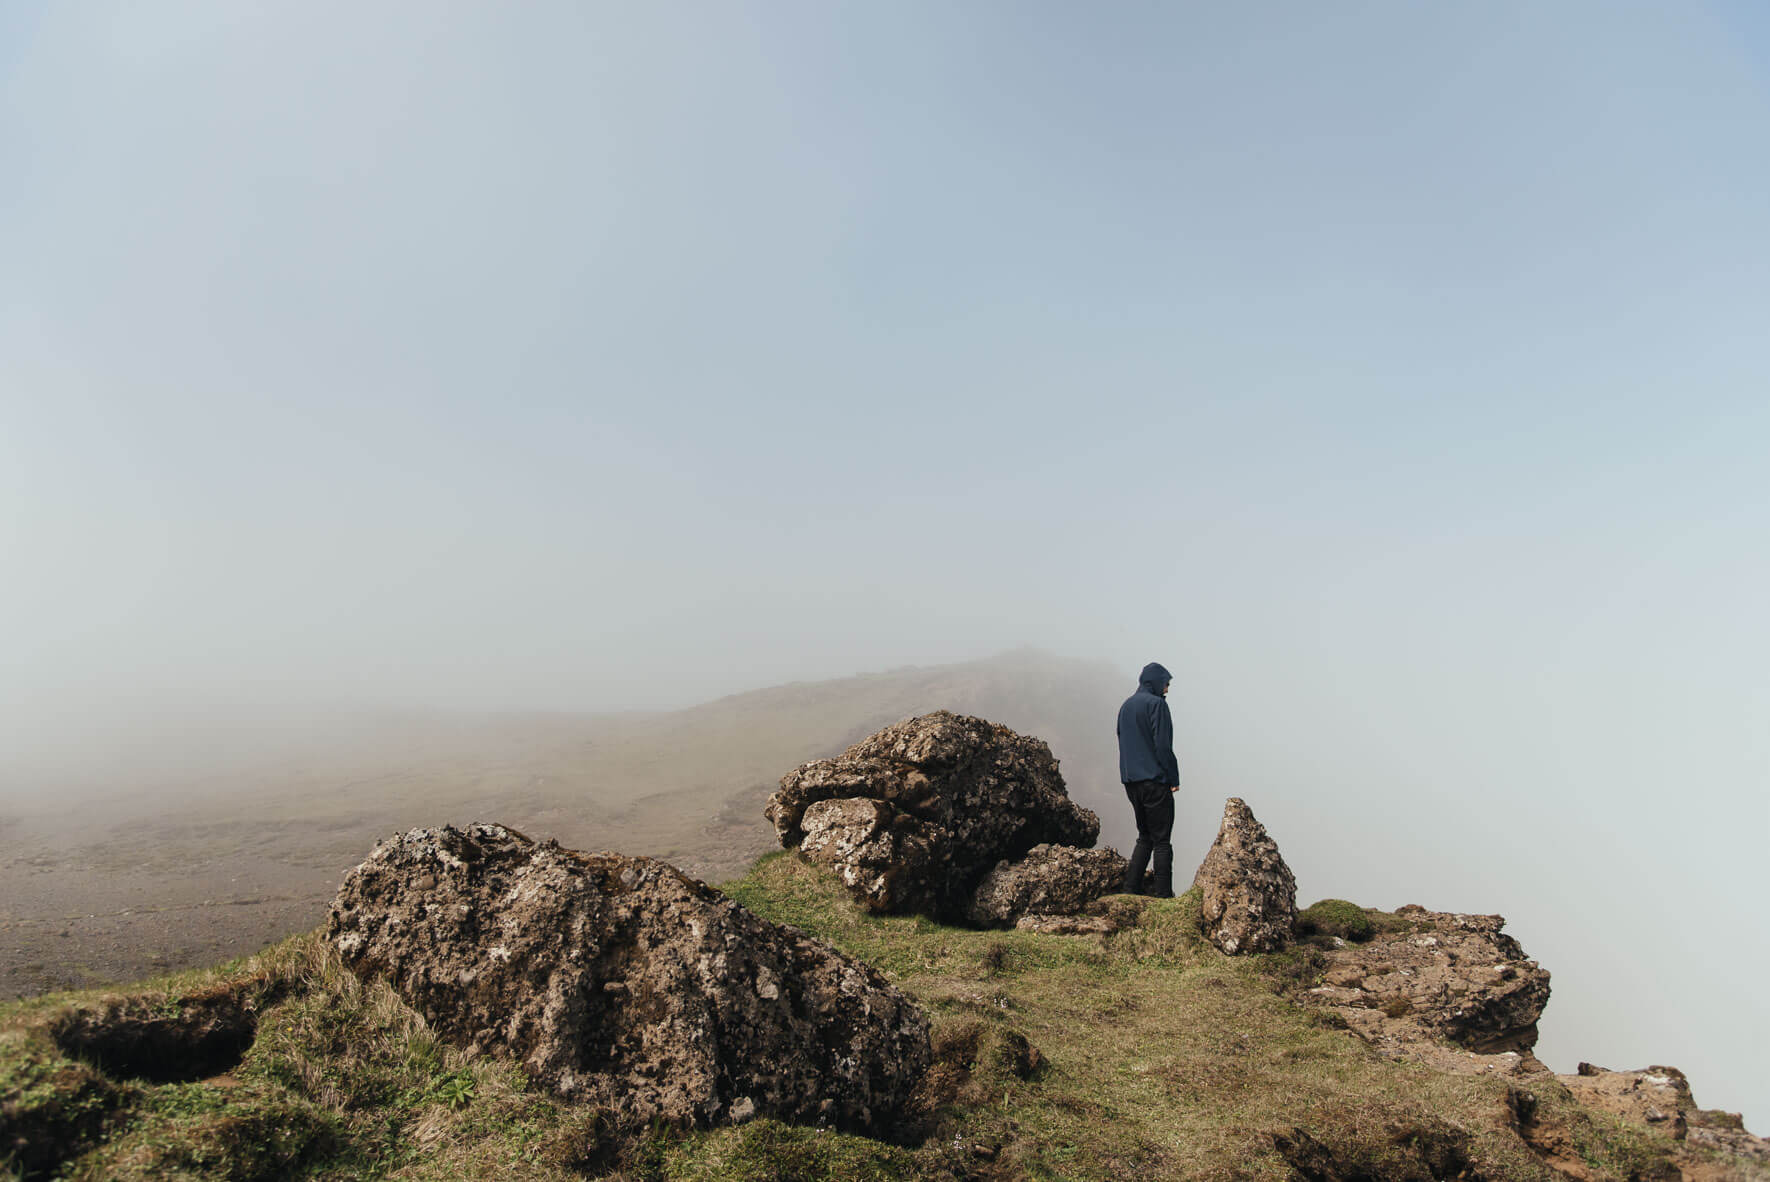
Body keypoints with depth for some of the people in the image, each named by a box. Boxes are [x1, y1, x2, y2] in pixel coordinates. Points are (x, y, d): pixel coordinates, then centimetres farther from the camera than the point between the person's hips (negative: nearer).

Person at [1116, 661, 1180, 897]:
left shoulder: (1126, 706, 16)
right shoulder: (1156, 703, -10)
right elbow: (1163, 745, -16)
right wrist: (1174, 778, -9)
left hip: (1131, 781, 8)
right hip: (1155, 780, -8)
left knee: (1145, 837, 16)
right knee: (1161, 840, -2)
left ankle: (1131, 888, 12)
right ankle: (1163, 893, -1)